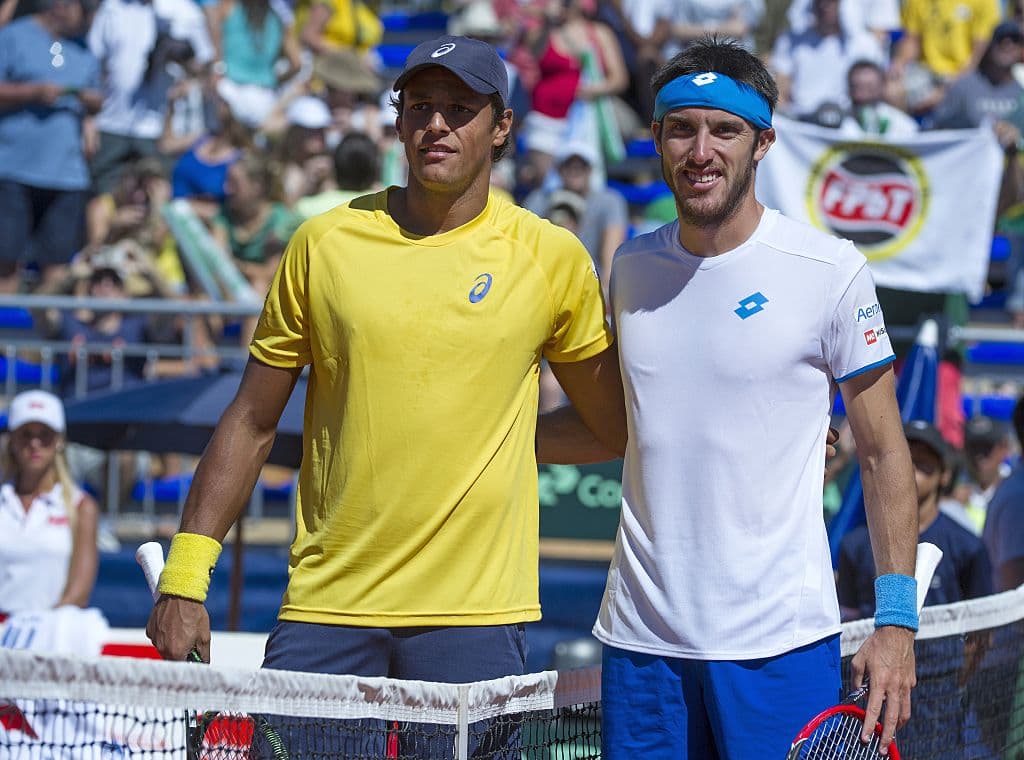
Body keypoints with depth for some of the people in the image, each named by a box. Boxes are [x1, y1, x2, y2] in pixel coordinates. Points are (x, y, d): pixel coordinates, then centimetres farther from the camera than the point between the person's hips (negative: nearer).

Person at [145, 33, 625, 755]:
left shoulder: (552, 258, 2)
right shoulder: (326, 243, 4)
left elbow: (616, 423, 13)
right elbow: (252, 422, 8)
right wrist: (186, 575, 4)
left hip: (476, 614, -1)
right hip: (325, 607, 1)